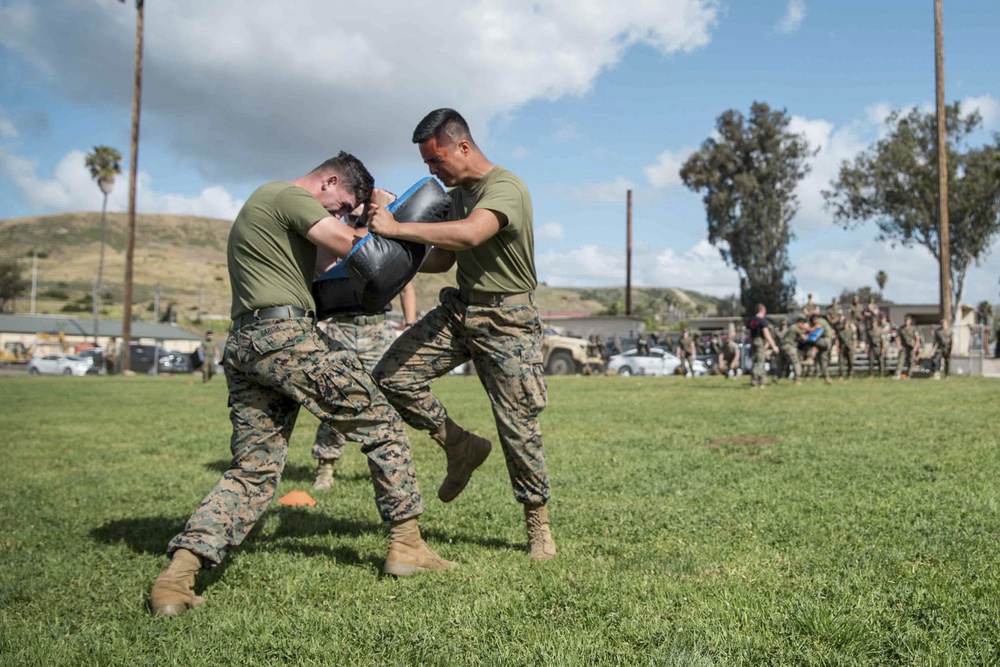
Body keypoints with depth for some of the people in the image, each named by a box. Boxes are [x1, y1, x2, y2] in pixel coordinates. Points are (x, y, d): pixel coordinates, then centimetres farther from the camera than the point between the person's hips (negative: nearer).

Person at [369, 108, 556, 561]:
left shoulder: (506, 188, -16)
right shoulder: (456, 193, 12)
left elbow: (470, 234, -35)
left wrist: (397, 229, -31)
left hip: (506, 320, -7)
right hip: (459, 309, 7)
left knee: (518, 425, -4)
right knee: (392, 376, -8)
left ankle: (538, 522, 16)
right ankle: (461, 447, 10)